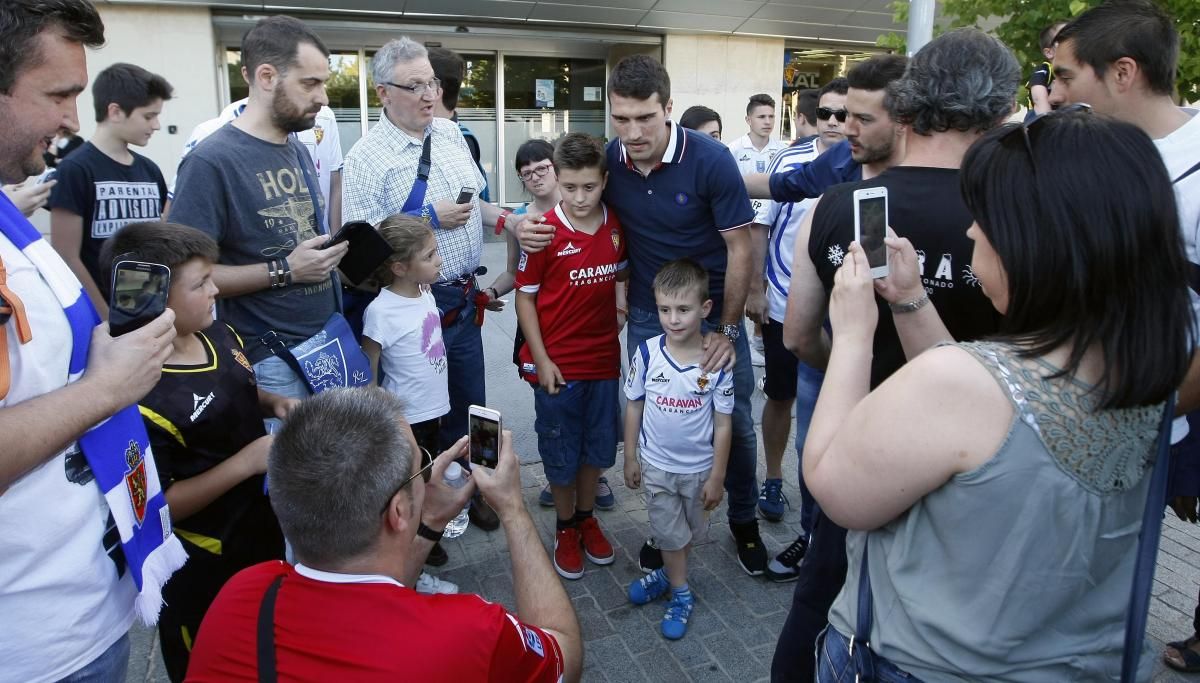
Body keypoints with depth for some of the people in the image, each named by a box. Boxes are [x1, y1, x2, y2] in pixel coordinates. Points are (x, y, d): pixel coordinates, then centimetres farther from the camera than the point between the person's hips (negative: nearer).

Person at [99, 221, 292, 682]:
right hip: (200, 566, -8)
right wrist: (246, 462, -28)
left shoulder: (221, 336, -4)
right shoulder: (145, 400, -29)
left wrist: (274, 403, -5)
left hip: (261, 524, 8)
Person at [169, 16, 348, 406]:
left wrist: (332, 250, 0)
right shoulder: (212, 161, -16)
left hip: (330, 341, 8)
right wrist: (283, 271, -21)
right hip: (271, 359, -8)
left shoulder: (299, 151, 10)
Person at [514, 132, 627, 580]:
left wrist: (621, 307, -1)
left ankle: (587, 517, 39)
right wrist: (541, 360, -10)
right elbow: (525, 298, -8)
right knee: (560, 452, 11)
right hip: (558, 365, -3)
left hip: (604, 359, 4)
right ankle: (565, 528, 32)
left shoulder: (617, 226, -3)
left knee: (597, 446, 17)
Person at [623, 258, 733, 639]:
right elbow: (634, 407, -3)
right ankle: (680, 593, 34)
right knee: (669, 533, 13)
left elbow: (723, 425, -11)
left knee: (690, 533, 20)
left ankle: (668, 575, 45)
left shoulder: (717, 362, -19)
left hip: (699, 468, 0)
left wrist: (717, 477, -7)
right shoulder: (647, 353, -16)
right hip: (656, 465, 0)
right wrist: (630, 458, 1)